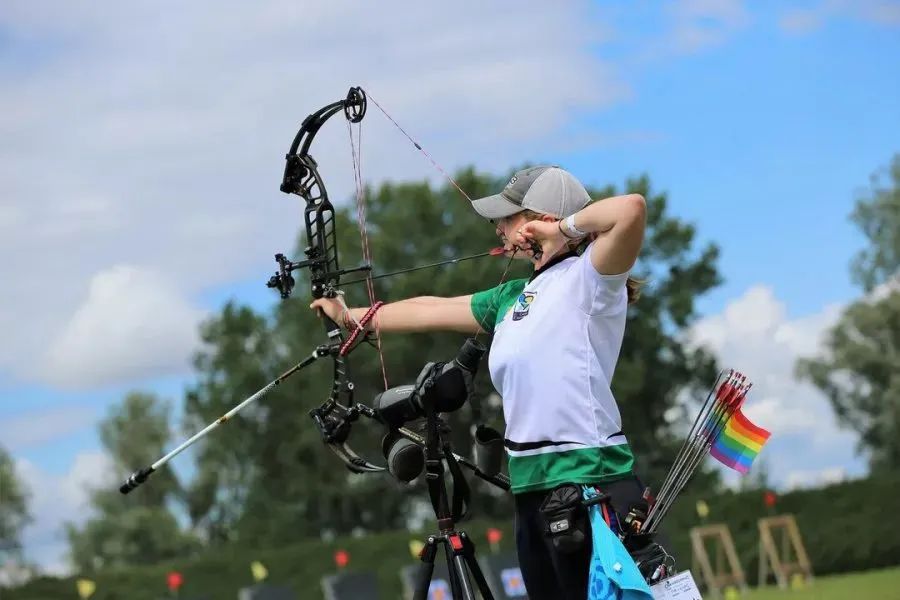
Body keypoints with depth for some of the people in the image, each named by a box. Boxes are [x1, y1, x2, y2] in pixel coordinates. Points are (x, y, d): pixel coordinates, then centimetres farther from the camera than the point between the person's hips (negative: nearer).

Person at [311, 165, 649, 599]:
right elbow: (432, 310, 30)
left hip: (591, 484, -8)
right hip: (533, 489, 8)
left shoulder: (587, 278, -7)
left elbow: (631, 208, -25)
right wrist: (351, 317, 41)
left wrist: (567, 226, -9)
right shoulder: (513, 297, 17)